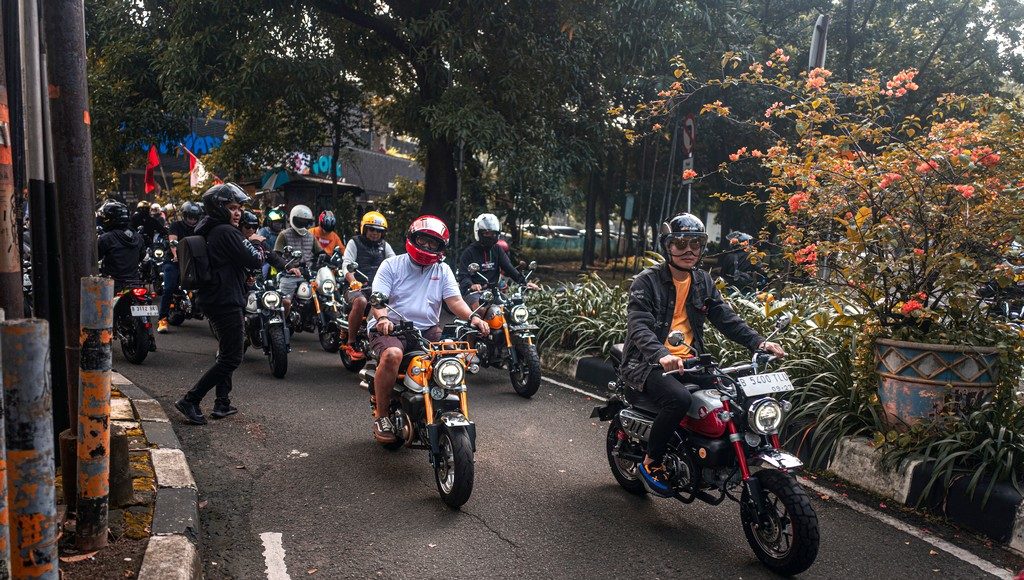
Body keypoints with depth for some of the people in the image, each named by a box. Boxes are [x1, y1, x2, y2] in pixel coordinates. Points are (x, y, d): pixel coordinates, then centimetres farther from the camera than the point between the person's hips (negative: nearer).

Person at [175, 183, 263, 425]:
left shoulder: (209, 231, 14)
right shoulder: (226, 232, -16)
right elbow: (254, 261, -18)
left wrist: (248, 243, 9)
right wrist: (259, 251, 3)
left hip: (211, 300, 11)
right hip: (227, 302, -11)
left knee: (226, 353, 21)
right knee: (231, 358, -5)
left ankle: (222, 403, 24)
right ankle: (190, 400, -5)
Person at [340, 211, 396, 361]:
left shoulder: (384, 245, 21)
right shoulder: (354, 243, 8)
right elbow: (347, 264, -7)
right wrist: (353, 281, -28)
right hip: (359, 287, -4)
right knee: (361, 301, -37)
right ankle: (350, 342, -24)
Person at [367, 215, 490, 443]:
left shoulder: (443, 270, 15)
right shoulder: (391, 265, 4)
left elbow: (454, 300, 2)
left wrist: (472, 317, -19)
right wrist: (382, 318, -30)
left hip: (428, 329, 4)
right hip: (390, 329, -3)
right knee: (392, 355, -35)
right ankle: (381, 415, -19)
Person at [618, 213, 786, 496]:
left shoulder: (703, 282, 14)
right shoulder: (647, 281, -7)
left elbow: (725, 317, 8)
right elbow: (639, 325, -19)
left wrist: (757, 341, -9)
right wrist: (661, 355, -38)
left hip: (690, 361, 7)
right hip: (649, 363, -6)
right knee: (679, 398, -34)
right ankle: (651, 463, -13)